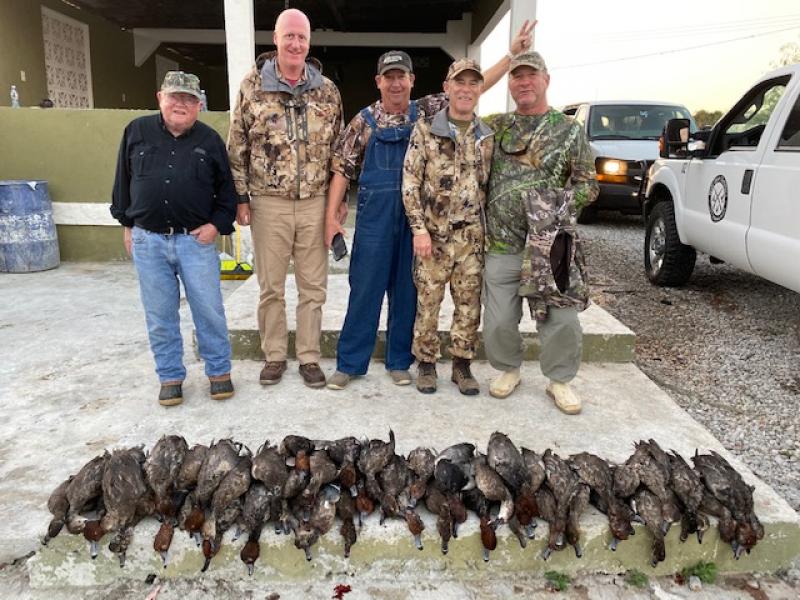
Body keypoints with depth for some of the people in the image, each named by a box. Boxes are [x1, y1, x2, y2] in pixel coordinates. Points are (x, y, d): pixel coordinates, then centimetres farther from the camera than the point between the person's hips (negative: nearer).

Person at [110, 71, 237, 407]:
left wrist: (217, 224, -3)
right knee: (160, 316, 8)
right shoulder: (137, 131, 6)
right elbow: (123, 180, 13)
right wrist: (127, 224, 11)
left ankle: (219, 371, 18)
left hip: (195, 240, -1)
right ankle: (171, 377, 22)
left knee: (209, 310, 2)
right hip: (147, 241, 1)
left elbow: (226, 189, 9)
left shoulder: (210, 140, 4)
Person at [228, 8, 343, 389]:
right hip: (268, 203, -1)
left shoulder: (327, 90, 5)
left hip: (315, 203, 1)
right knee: (270, 286, 8)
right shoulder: (252, 85, 0)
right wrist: (240, 197, 0)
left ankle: (309, 357, 20)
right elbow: (237, 147, 3)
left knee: (313, 286, 7)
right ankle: (274, 356, 23)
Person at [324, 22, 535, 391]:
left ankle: (399, 361, 22)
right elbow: (342, 168, 1)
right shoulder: (365, 121, 1)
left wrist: (512, 54, 1)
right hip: (374, 218, -2)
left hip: (417, 218, 2)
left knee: (407, 292, 9)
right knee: (365, 290, 3)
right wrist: (332, 215, -6)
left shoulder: (427, 111, 5)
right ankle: (350, 362, 15)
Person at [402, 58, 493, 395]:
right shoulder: (425, 130, -2)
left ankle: (462, 365, 22)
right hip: (433, 233, -3)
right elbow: (410, 182, -5)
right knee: (427, 301, 3)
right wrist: (419, 227, -12)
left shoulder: (488, 136, 9)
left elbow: (491, 185, 14)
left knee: (469, 303, 7)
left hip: (472, 235, 3)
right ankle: (427, 364, 19)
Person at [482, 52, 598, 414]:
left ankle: (559, 380, 21)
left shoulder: (569, 131, 6)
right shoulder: (496, 127, 11)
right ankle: (508, 370, 30)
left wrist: (559, 203, -12)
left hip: (550, 245, -1)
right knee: (499, 321, 5)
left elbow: (588, 186, 5)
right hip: (501, 246, 2)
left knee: (562, 320, 0)